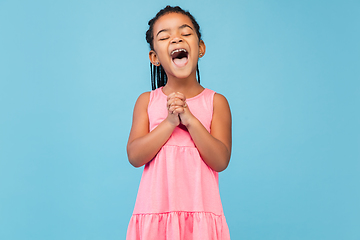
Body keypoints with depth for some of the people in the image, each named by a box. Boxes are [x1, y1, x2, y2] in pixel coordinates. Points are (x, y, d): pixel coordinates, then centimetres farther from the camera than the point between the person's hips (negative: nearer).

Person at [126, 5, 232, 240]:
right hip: (155, 210, 1)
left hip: (200, 210, 0)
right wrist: (169, 123, -16)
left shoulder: (216, 102, 1)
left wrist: (190, 119, -16)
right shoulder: (147, 101, 5)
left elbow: (221, 161, -8)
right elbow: (135, 156, -6)